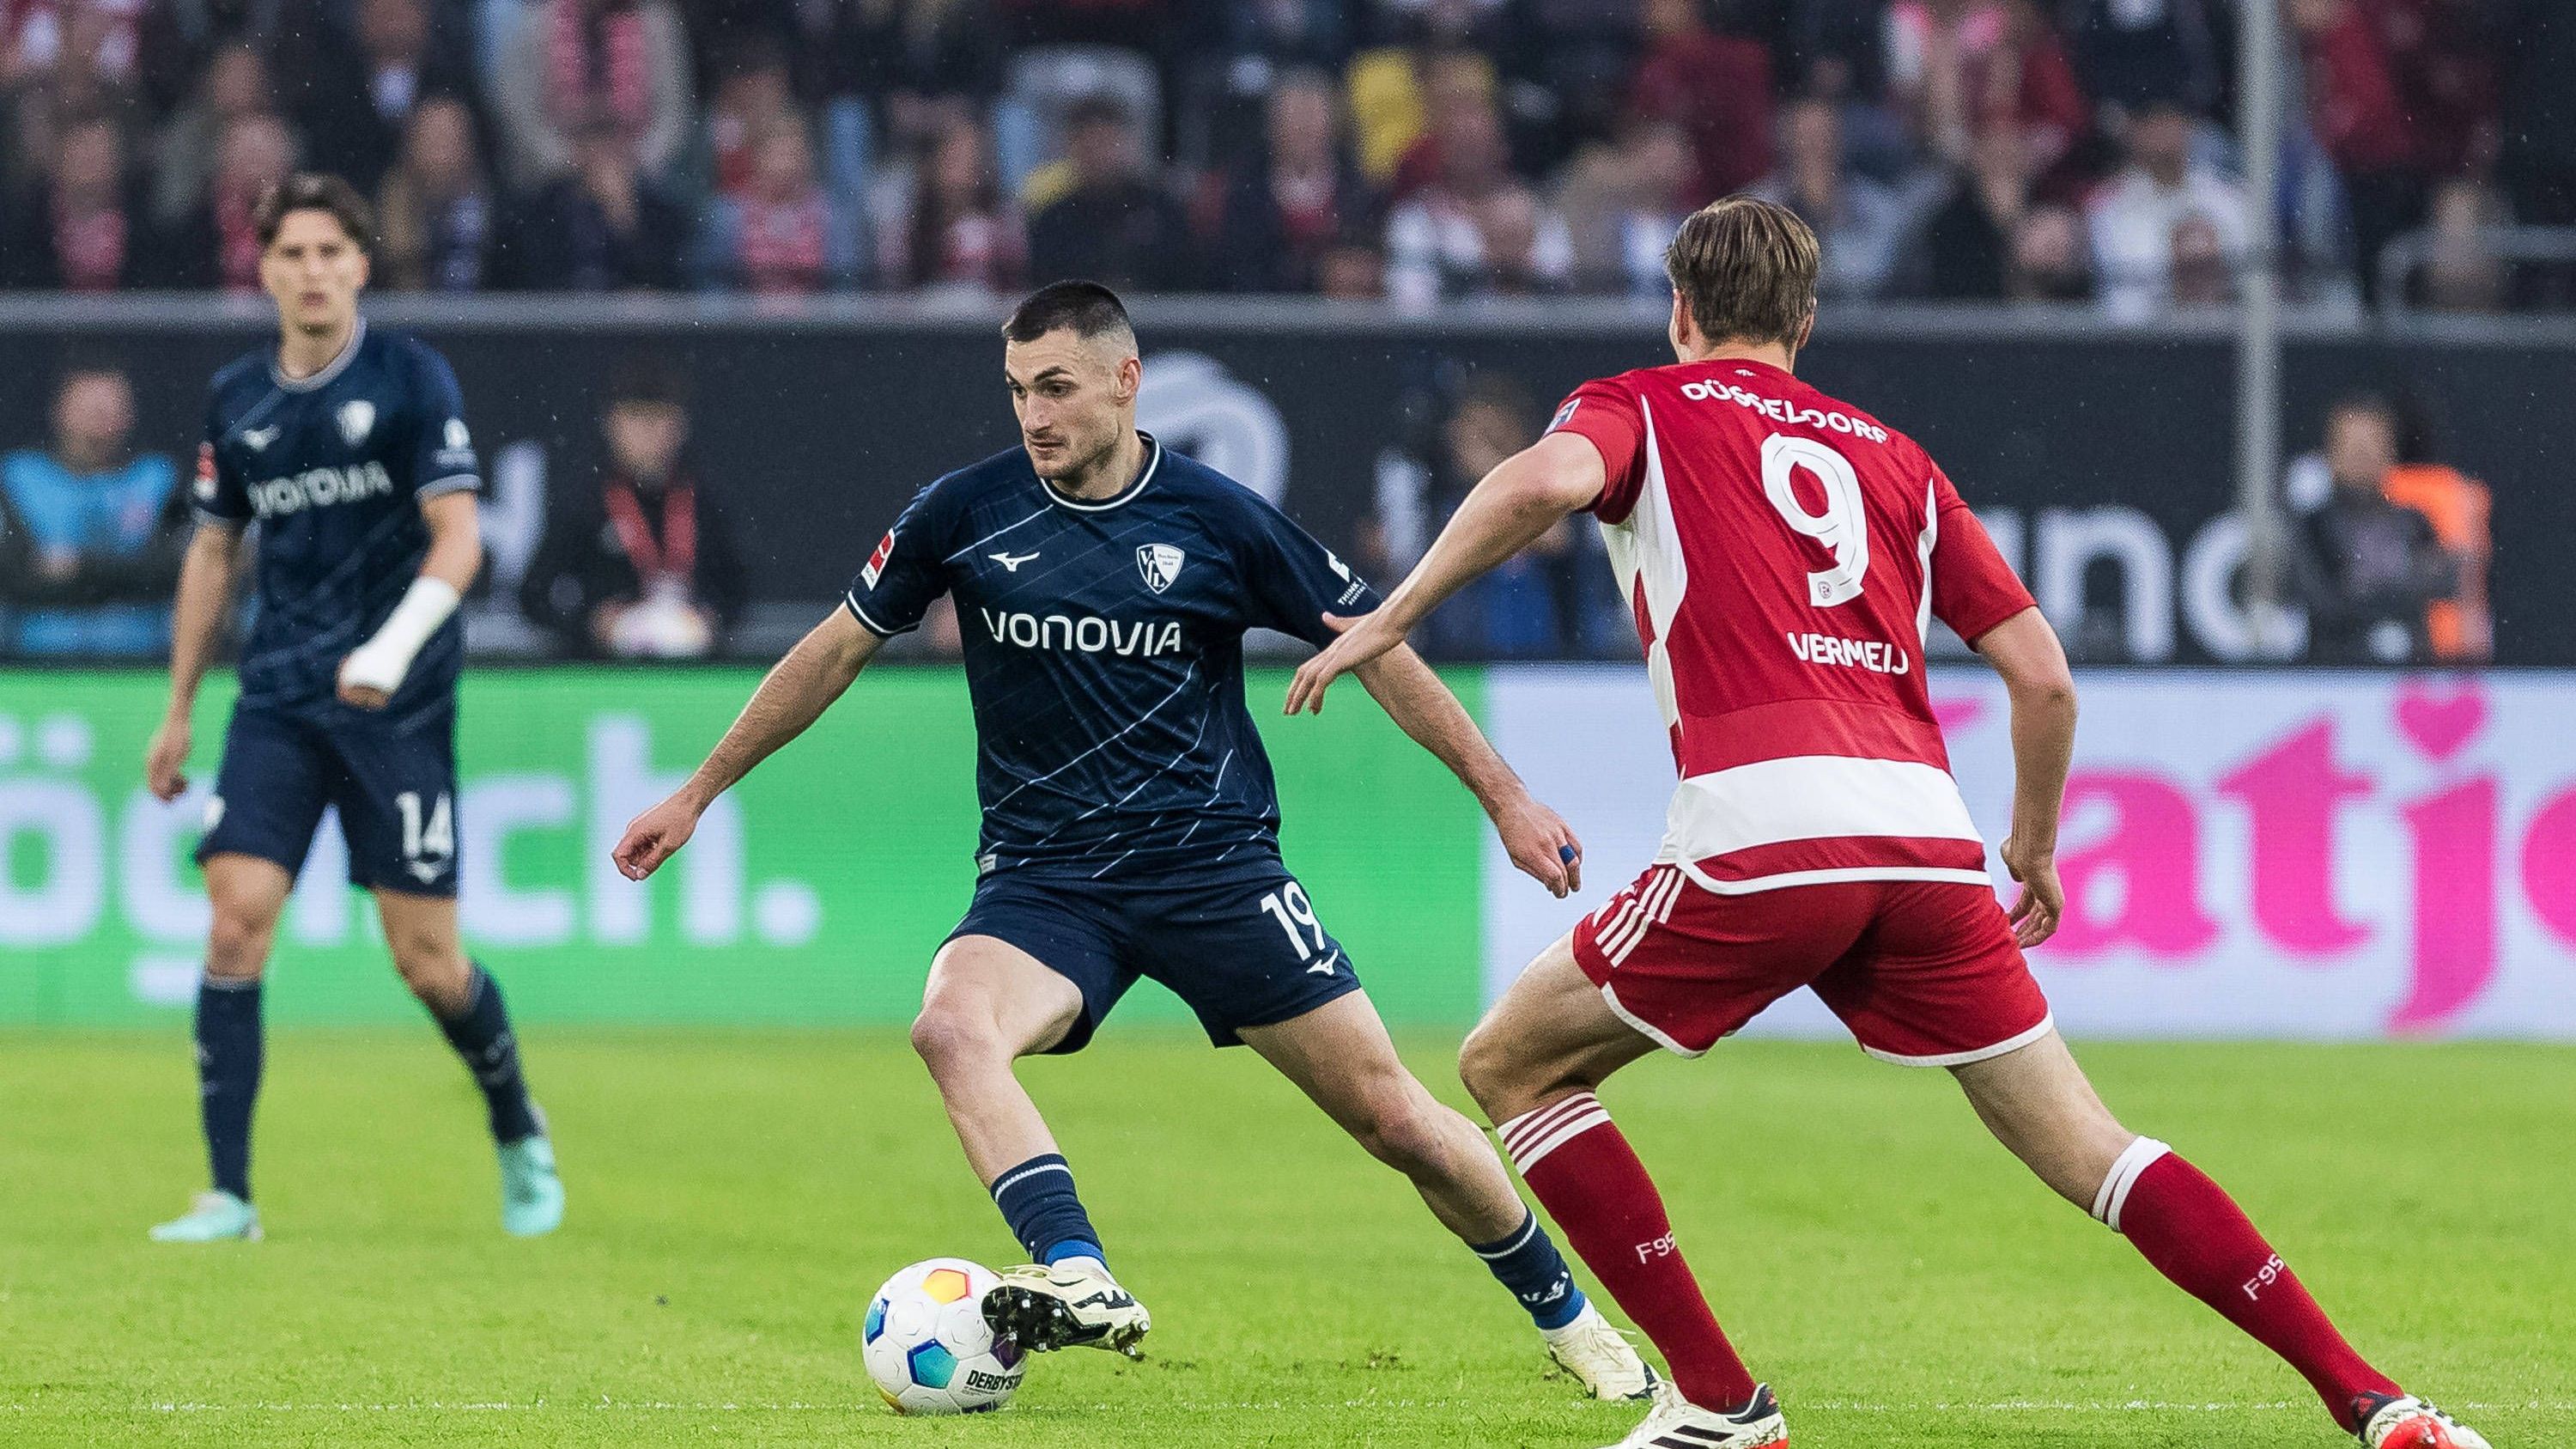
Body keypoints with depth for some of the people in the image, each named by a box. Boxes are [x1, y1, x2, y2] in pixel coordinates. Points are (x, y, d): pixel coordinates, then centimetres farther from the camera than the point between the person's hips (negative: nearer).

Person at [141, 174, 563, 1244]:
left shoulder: (411, 379, -5)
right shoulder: (236, 400, 8)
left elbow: (457, 537, -11)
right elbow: (213, 551, 19)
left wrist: (393, 648, -26)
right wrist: (179, 711, 19)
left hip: (398, 703, -4)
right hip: (278, 701, 4)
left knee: (426, 958, -2)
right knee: (236, 919, -12)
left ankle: (520, 1136, 26)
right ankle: (228, 1194, -9)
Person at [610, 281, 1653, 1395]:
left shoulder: (1215, 518, -5)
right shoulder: (967, 512, -1)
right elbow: (839, 648, 11)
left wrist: (1504, 797, 2)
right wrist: (697, 793, 13)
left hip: (1215, 865, -1)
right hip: (1042, 876, 1)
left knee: (1396, 1120, -2)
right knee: (953, 1027, -33)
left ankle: (1566, 1317, 20)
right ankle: (1078, 1281, -45)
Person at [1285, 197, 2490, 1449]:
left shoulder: (1644, 409, 15)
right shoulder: (1892, 456, 26)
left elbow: (1548, 479, -11)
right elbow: (2044, 676, 21)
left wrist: (1389, 618, -3)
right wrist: (2035, 847, 35)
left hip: (1760, 835, -4)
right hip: (1927, 848, 4)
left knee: (1509, 1064, 14)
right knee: (2090, 1154, 10)